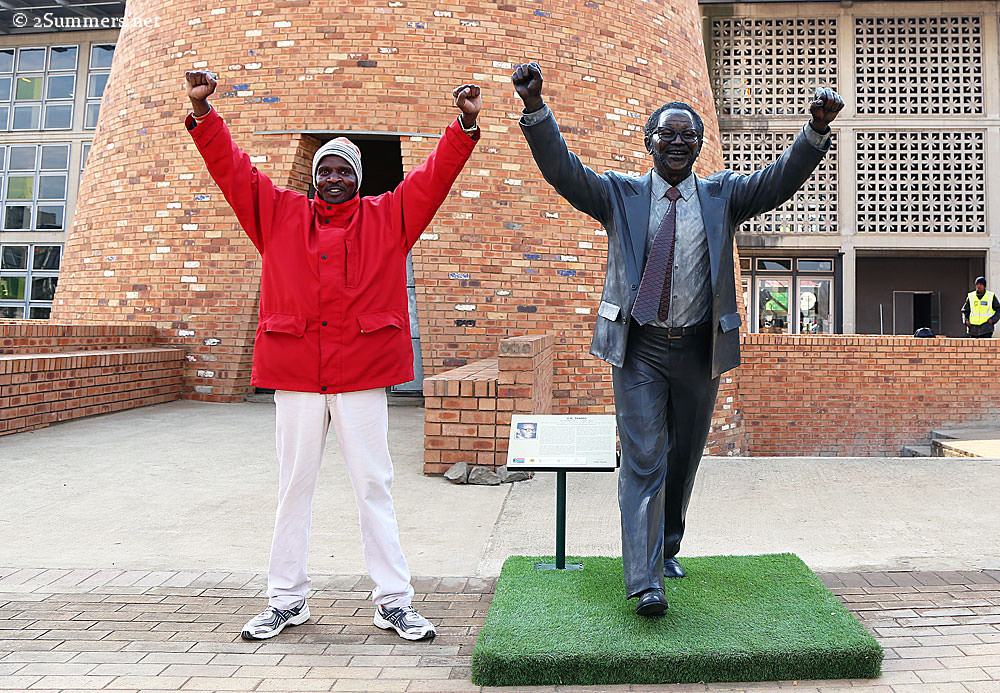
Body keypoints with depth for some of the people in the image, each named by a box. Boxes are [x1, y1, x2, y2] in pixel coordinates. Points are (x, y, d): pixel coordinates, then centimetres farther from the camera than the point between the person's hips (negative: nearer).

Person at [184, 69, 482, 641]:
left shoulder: (388, 217, 10)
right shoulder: (278, 214, 13)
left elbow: (436, 174, 6)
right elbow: (233, 169, 12)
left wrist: (466, 124, -3)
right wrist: (203, 113, 3)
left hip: (362, 375, -2)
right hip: (296, 374, 2)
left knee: (375, 486, 3)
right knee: (295, 486, 10)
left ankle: (395, 601, 12)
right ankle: (287, 599, 23)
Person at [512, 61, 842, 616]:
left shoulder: (722, 195, 8)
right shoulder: (620, 194, 3)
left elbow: (781, 180, -4)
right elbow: (564, 172, -8)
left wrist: (817, 129, -22)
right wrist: (535, 109, -22)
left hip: (699, 349, 3)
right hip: (639, 348, -3)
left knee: (684, 458, 15)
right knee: (643, 460, -7)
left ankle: (666, 550, 35)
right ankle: (644, 580, -5)